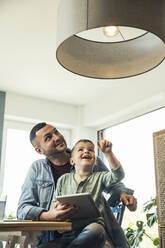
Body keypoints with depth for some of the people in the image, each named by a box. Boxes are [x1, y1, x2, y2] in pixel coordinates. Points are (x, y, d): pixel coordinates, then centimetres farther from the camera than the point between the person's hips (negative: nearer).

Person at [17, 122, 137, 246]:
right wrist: (47, 216, -18)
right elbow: (22, 209, 3)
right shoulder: (37, 169, 5)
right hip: (52, 236, 0)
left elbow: (113, 184, 20)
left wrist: (123, 194, -4)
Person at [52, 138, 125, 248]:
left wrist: (108, 153, -14)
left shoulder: (98, 177, 11)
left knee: (94, 231, -36)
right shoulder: (63, 179, 15)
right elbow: (54, 203, 17)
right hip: (68, 228, 0)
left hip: (93, 223, 0)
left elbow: (118, 175, -5)